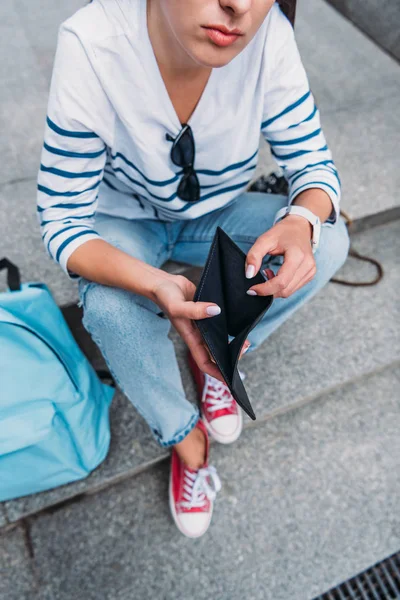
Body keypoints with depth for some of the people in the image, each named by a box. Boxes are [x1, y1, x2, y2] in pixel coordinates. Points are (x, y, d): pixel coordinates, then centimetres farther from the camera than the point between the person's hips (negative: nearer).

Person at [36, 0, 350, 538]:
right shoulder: (91, 46, -31)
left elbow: (314, 166, -14)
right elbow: (63, 221, -25)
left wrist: (301, 222, -39)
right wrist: (156, 285, -44)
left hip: (217, 213, 3)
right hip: (123, 223, -2)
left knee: (329, 241, -21)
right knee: (110, 308, -33)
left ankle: (217, 354, 2)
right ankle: (183, 436, -3)